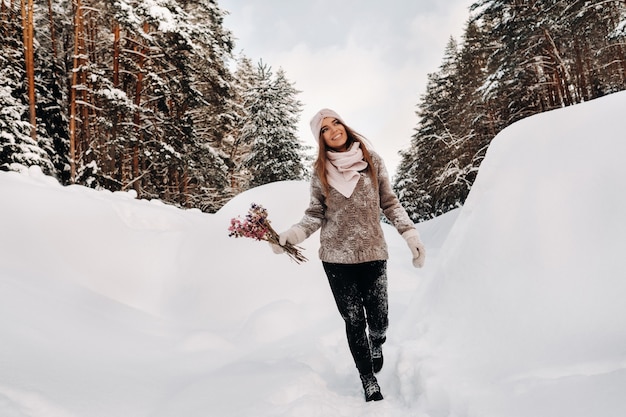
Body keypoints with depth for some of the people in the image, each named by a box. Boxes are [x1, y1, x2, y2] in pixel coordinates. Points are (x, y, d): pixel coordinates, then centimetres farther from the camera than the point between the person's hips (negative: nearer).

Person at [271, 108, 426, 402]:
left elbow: (389, 203, 6)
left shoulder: (371, 160, 2)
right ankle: (369, 381, 25)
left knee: (378, 318, 4)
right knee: (354, 321, 5)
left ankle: (377, 344, 42)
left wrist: (410, 233, -2)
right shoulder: (321, 170, 2)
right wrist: (291, 234, -13)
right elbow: (316, 214, 3)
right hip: (336, 257, 0)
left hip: (373, 253, 0)